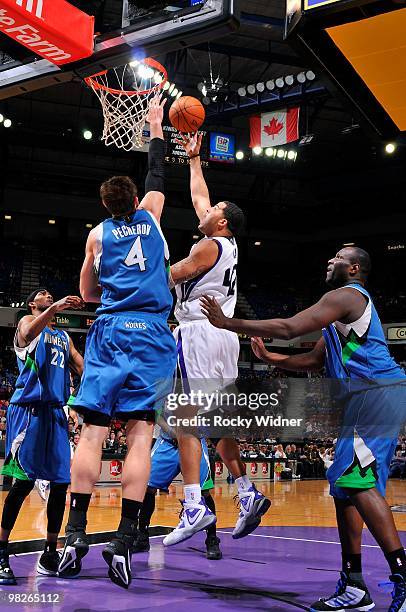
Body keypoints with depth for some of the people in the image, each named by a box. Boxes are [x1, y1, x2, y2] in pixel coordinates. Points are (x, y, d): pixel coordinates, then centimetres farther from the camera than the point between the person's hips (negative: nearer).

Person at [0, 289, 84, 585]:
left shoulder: (63, 336, 26)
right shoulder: (27, 322, 6)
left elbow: (82, 366, 22)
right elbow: (28, 334, -19)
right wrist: (55, 308, -36)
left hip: (56, 410, 6)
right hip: (29, 407, -6)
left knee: (61, 482, 3)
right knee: (25, 480, -12)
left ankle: (50, 553, 12)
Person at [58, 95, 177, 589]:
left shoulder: (97, 234, 15)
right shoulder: (149, 216, 14)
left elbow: (87, 294, 23)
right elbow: (157, 175, 32)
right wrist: (155, 126, 42)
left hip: (109, 329, 1)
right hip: (152, 333, -1)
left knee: (93, 428, -1)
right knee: (140, 432, -6)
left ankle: (75, 535, -6)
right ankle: (124, 542, -9)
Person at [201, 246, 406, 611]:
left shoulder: (347, 295, -5)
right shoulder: (349, 306, 28)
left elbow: (288, 328, -15)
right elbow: (313, 361, 28)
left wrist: (228, 323, -10)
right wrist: (269, 358, 19)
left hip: (375, 393, -10)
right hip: (371, 397, 10)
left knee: (357, 483, -17)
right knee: (345, 486, 10)